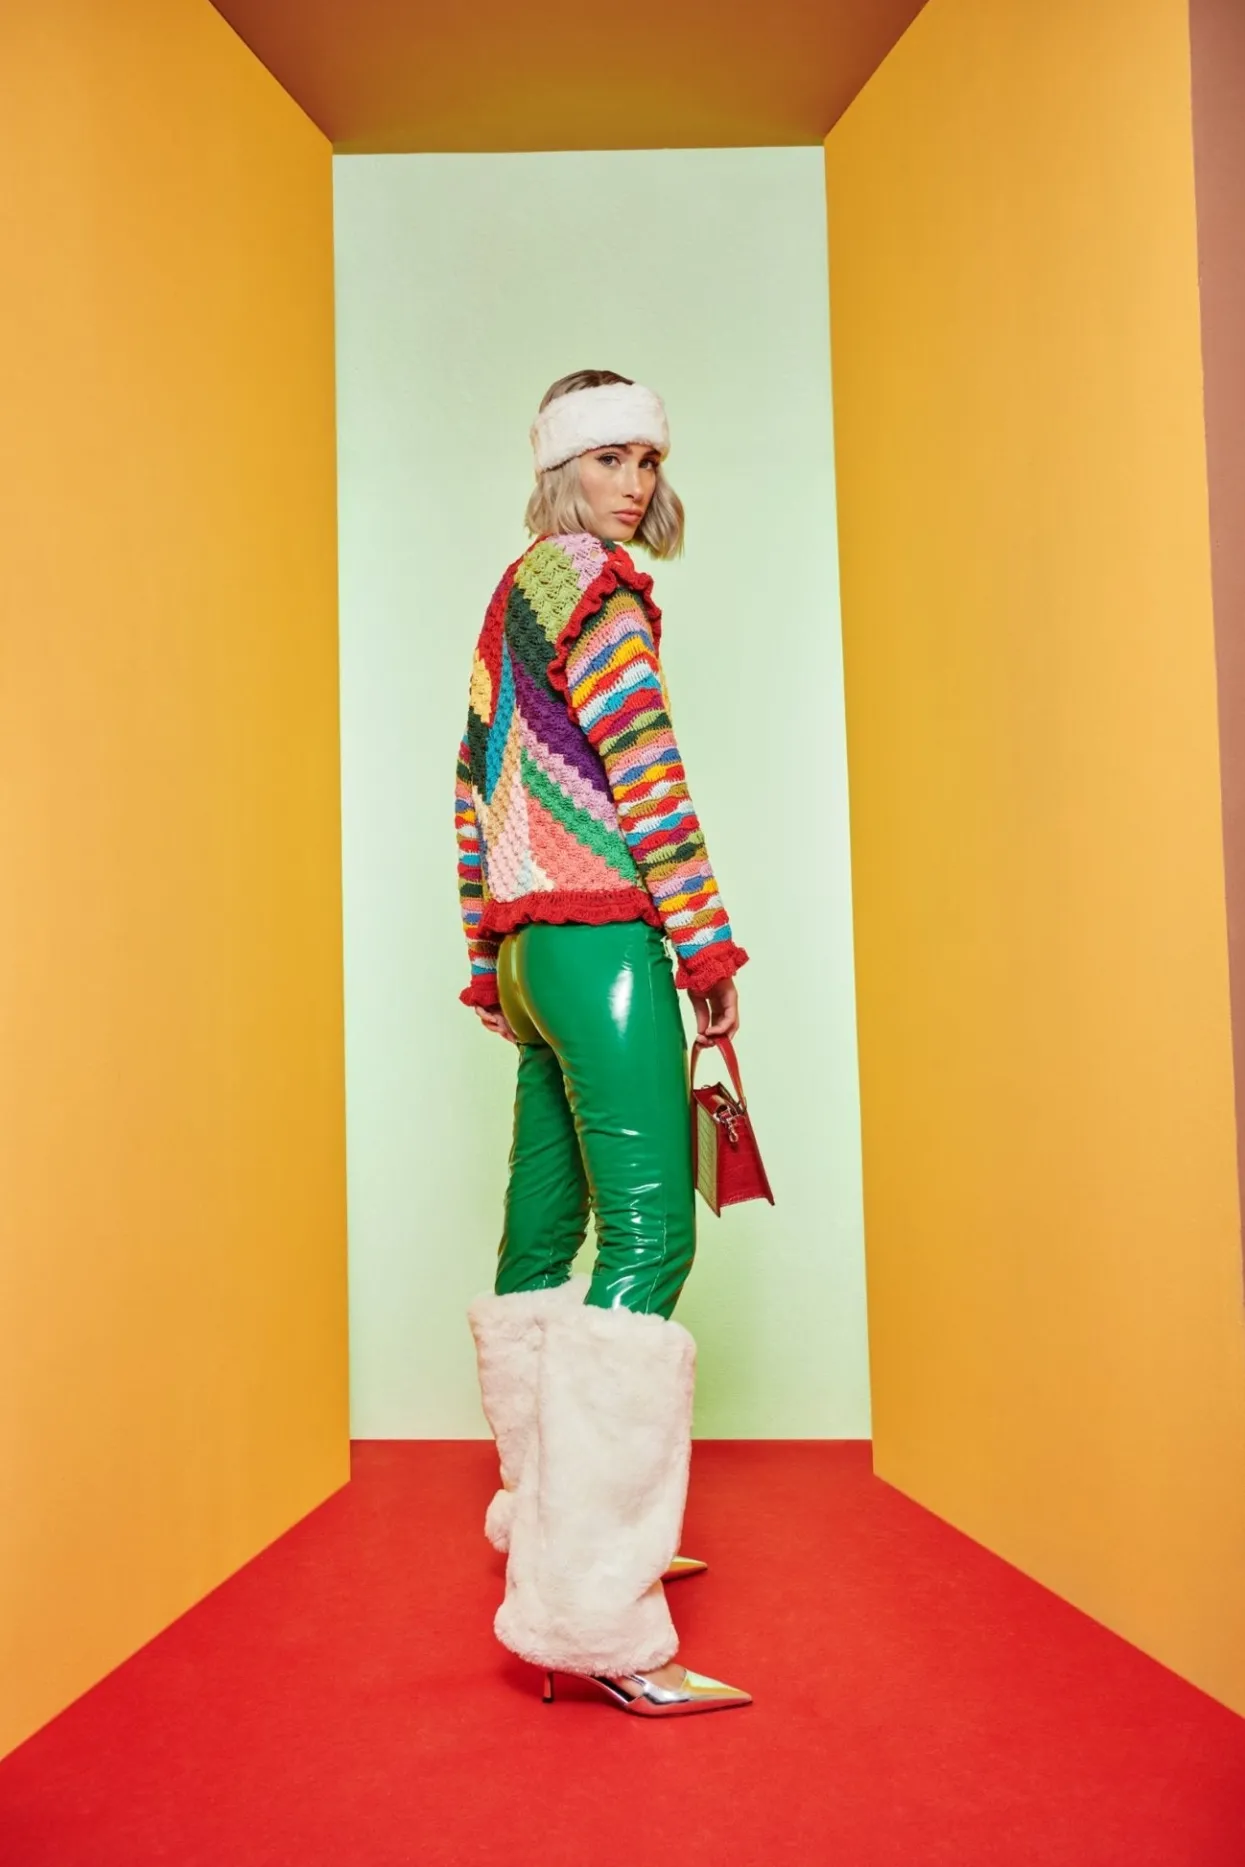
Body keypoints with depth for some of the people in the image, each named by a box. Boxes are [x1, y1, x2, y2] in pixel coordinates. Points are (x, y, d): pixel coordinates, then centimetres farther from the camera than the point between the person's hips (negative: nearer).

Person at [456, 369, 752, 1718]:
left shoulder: (517, 595, 23)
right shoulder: (596, 586, -4)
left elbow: (477, 780, 22)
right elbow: (646, 776, -13)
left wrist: (488, 963, 22)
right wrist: (710, 948, -11)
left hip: (528, 942, 10)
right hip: (600, 935, -10)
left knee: (545, 1226, 14)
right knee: (649, 1234, -15)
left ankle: (547, 1518, 27)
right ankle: (592, 1613, -17)